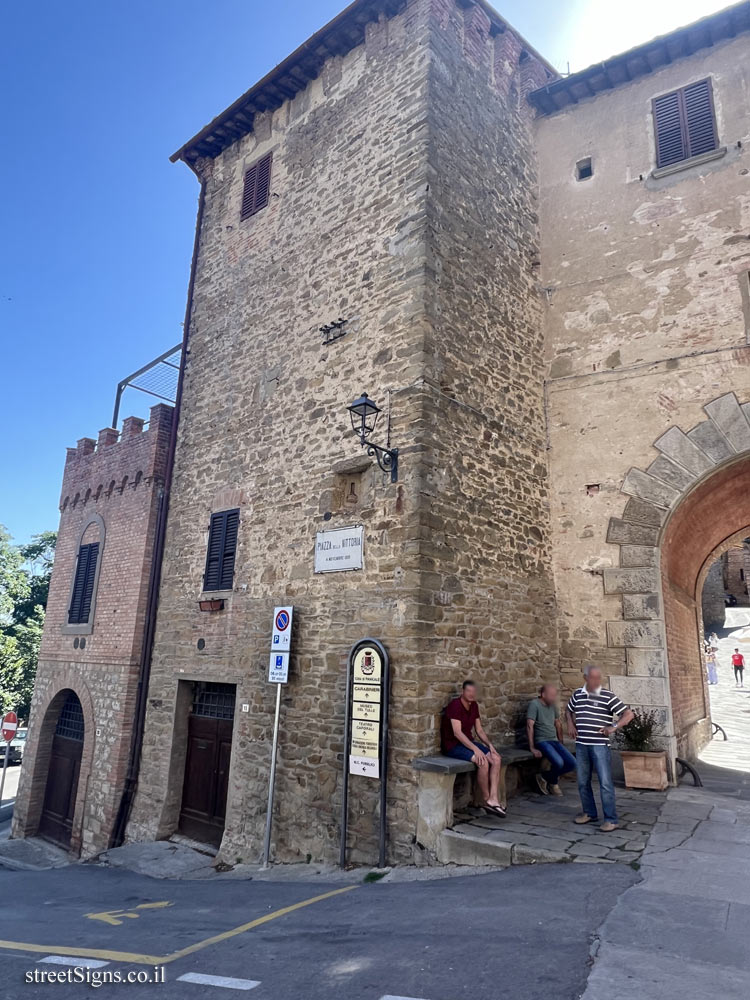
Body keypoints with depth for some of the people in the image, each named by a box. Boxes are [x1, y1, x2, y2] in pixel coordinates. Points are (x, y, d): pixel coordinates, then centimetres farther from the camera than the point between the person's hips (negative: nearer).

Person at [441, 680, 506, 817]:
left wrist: (489, 745, -4)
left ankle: (493, 799, -17)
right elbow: (457, 733, -25)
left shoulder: (474, 706, 7)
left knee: (496, 759, -12)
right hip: (453, 745, -8)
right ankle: (487, 801, -10)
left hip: (468, 742, 8)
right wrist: (475, 749, -29)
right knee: (483, 762, -28)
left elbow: (479, 730, 12)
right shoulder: (455, 705, -19)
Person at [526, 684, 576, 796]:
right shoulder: (534, 704, -12)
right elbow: (530, 725, -18)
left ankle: (546, 777, 9)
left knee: (572, 763, -9)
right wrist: (532, 748, -21)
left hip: (554, 740, 8)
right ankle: (553, 783, 5)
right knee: (558, 762, -29)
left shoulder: (553, 705, 11)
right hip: (541, 741, -8)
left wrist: (561, 743, 18)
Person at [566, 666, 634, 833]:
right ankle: (589, 813, 30)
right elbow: (568, 710, 25)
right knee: (583, 782, 14)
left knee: (605, 782, -4)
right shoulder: (577, 694, 5)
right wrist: (570, 725, 10)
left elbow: (628, 714, -8)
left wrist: (613, 727, -16)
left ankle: (611, 819, 6)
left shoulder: (608, 696, -8)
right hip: (581, 745, 5)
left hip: (600, 745, -5)